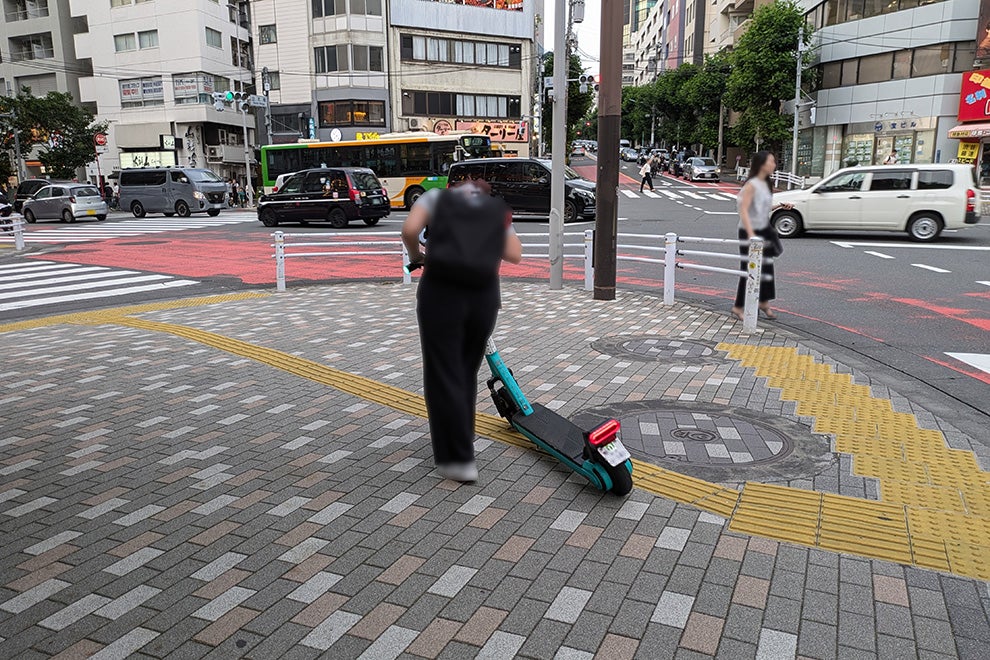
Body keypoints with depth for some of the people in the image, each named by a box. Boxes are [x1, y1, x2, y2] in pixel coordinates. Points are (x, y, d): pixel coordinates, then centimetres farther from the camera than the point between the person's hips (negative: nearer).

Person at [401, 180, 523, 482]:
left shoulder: (437, 195, 9)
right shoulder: (498, 210, 16)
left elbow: (409, 229, -8)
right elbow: (515, 255, 8)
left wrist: (416, 256, 12)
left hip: (441, 292, -3)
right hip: (483, 297, 3)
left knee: (443, 375, 4)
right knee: (466, 372, 20)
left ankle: (459, 459, 4)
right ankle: (454, 440, 34)